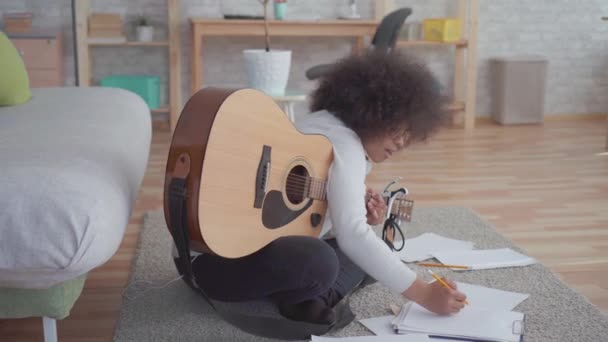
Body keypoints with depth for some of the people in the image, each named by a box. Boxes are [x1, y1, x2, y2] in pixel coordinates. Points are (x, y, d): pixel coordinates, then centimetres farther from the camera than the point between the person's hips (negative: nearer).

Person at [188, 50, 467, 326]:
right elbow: (352, 236, -32)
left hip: (269, 243, 11)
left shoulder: (335, 130, 11)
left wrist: (363, 217, -5)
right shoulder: (342, 143, -20)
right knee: (319, 261, -40)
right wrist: (423, 294, -29)